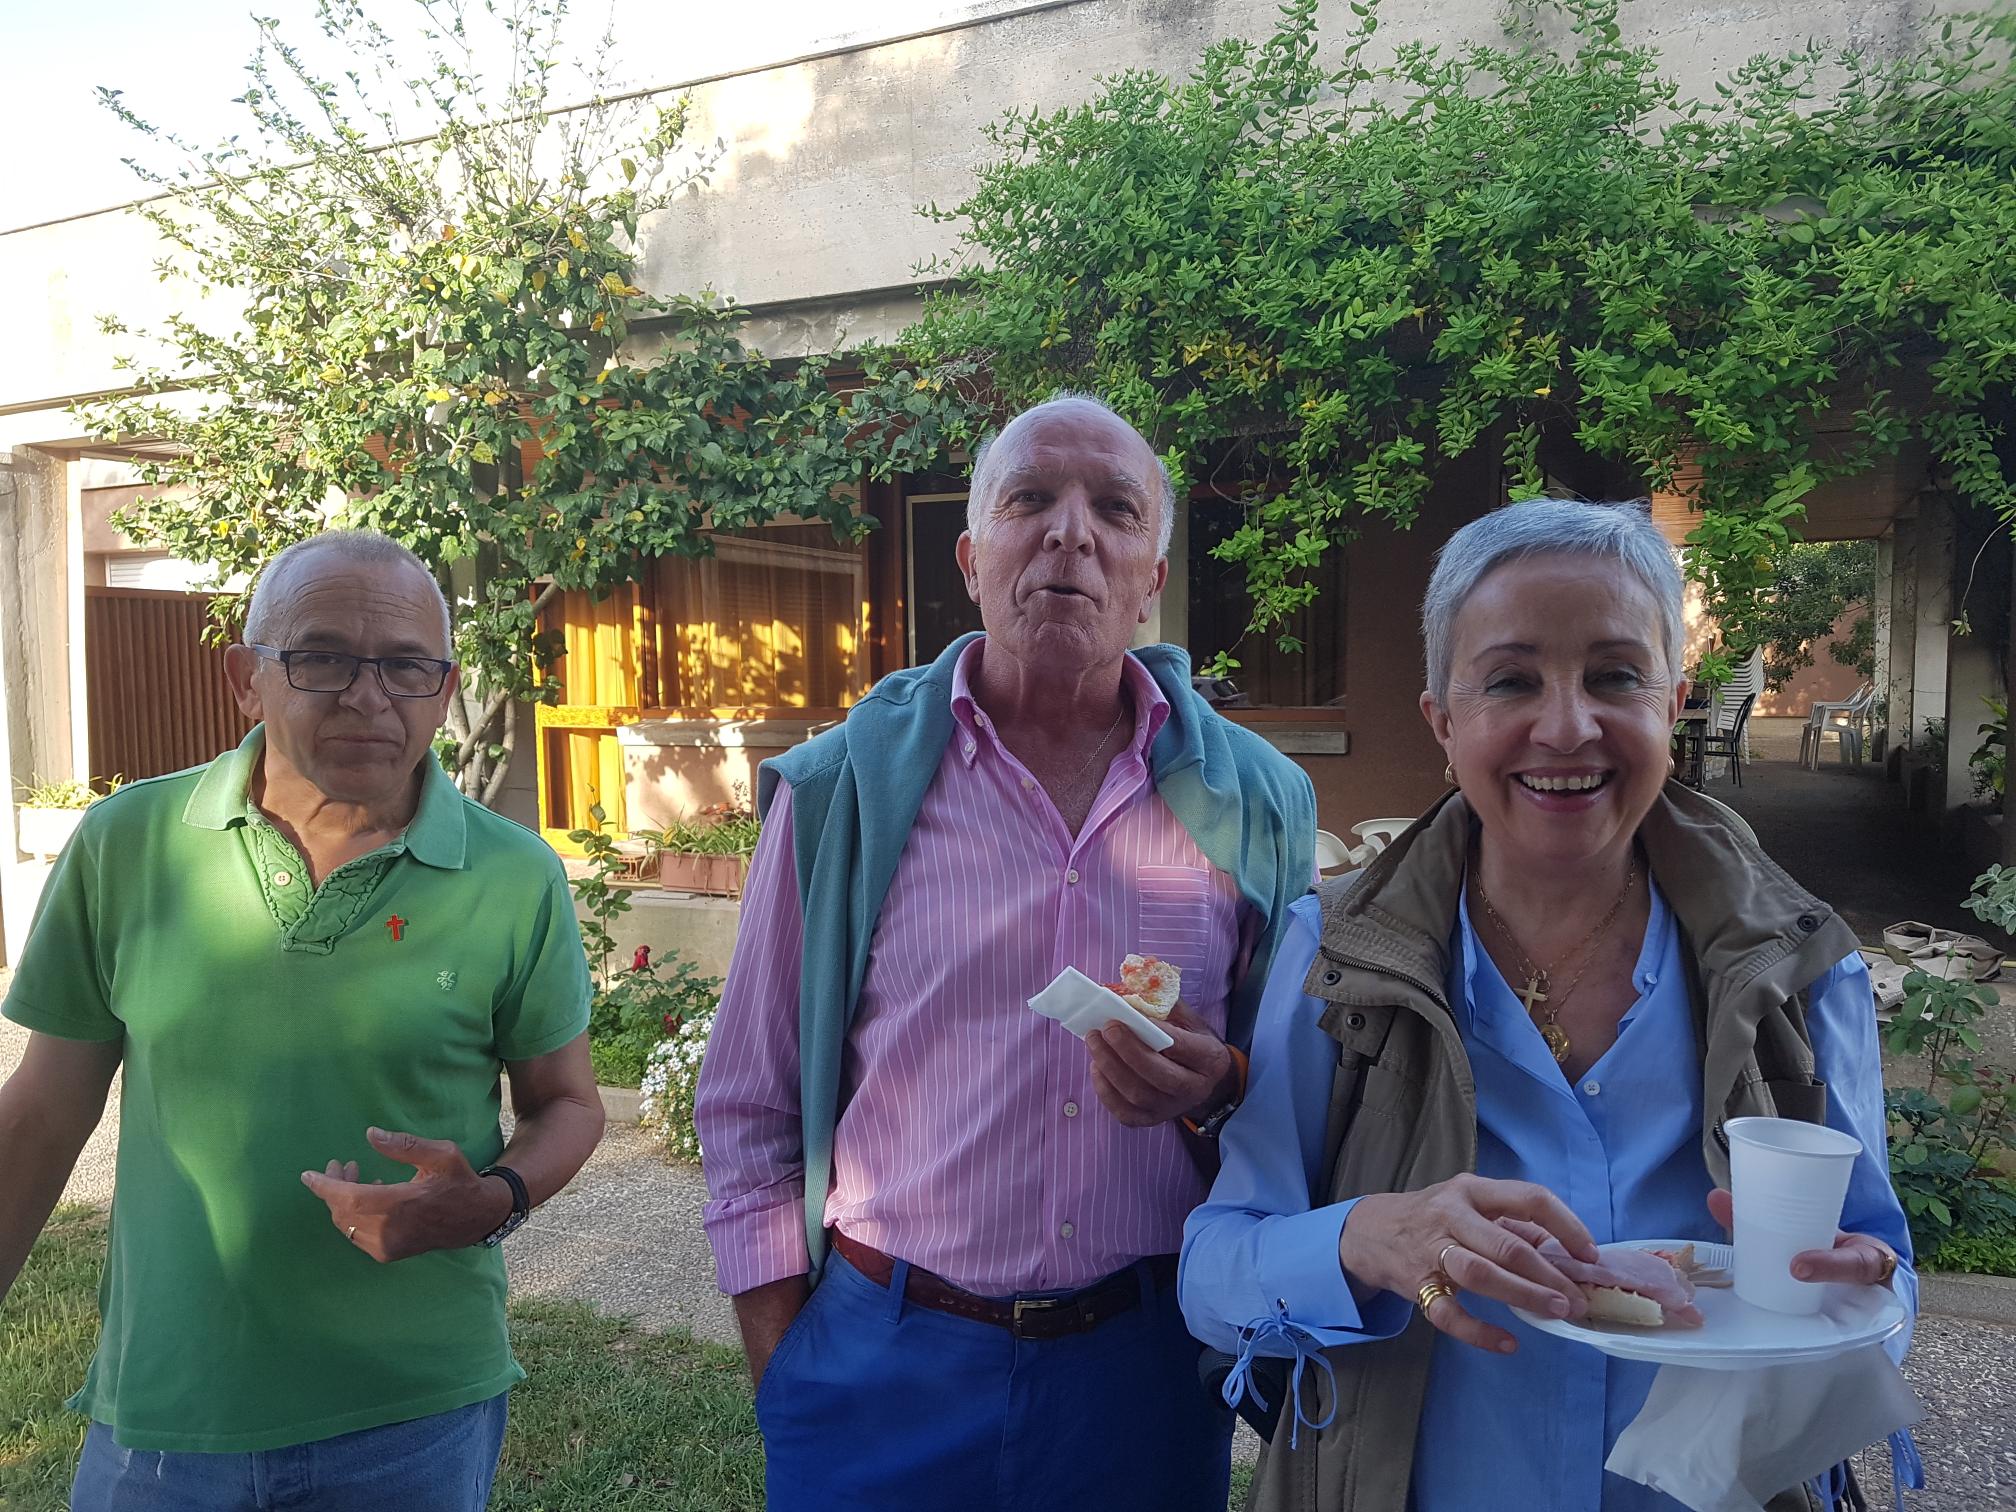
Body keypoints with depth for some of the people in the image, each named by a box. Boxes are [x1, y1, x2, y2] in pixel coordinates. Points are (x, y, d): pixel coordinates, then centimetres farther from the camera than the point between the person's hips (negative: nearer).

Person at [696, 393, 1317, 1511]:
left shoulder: (1258, 803, -3)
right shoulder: (840, 791, -6)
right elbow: (748, 1109, 0)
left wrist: (1218, 1089, -14)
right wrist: (784, 1374, -1)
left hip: (1147, 1372, 2)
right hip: (882, 1367, -1)